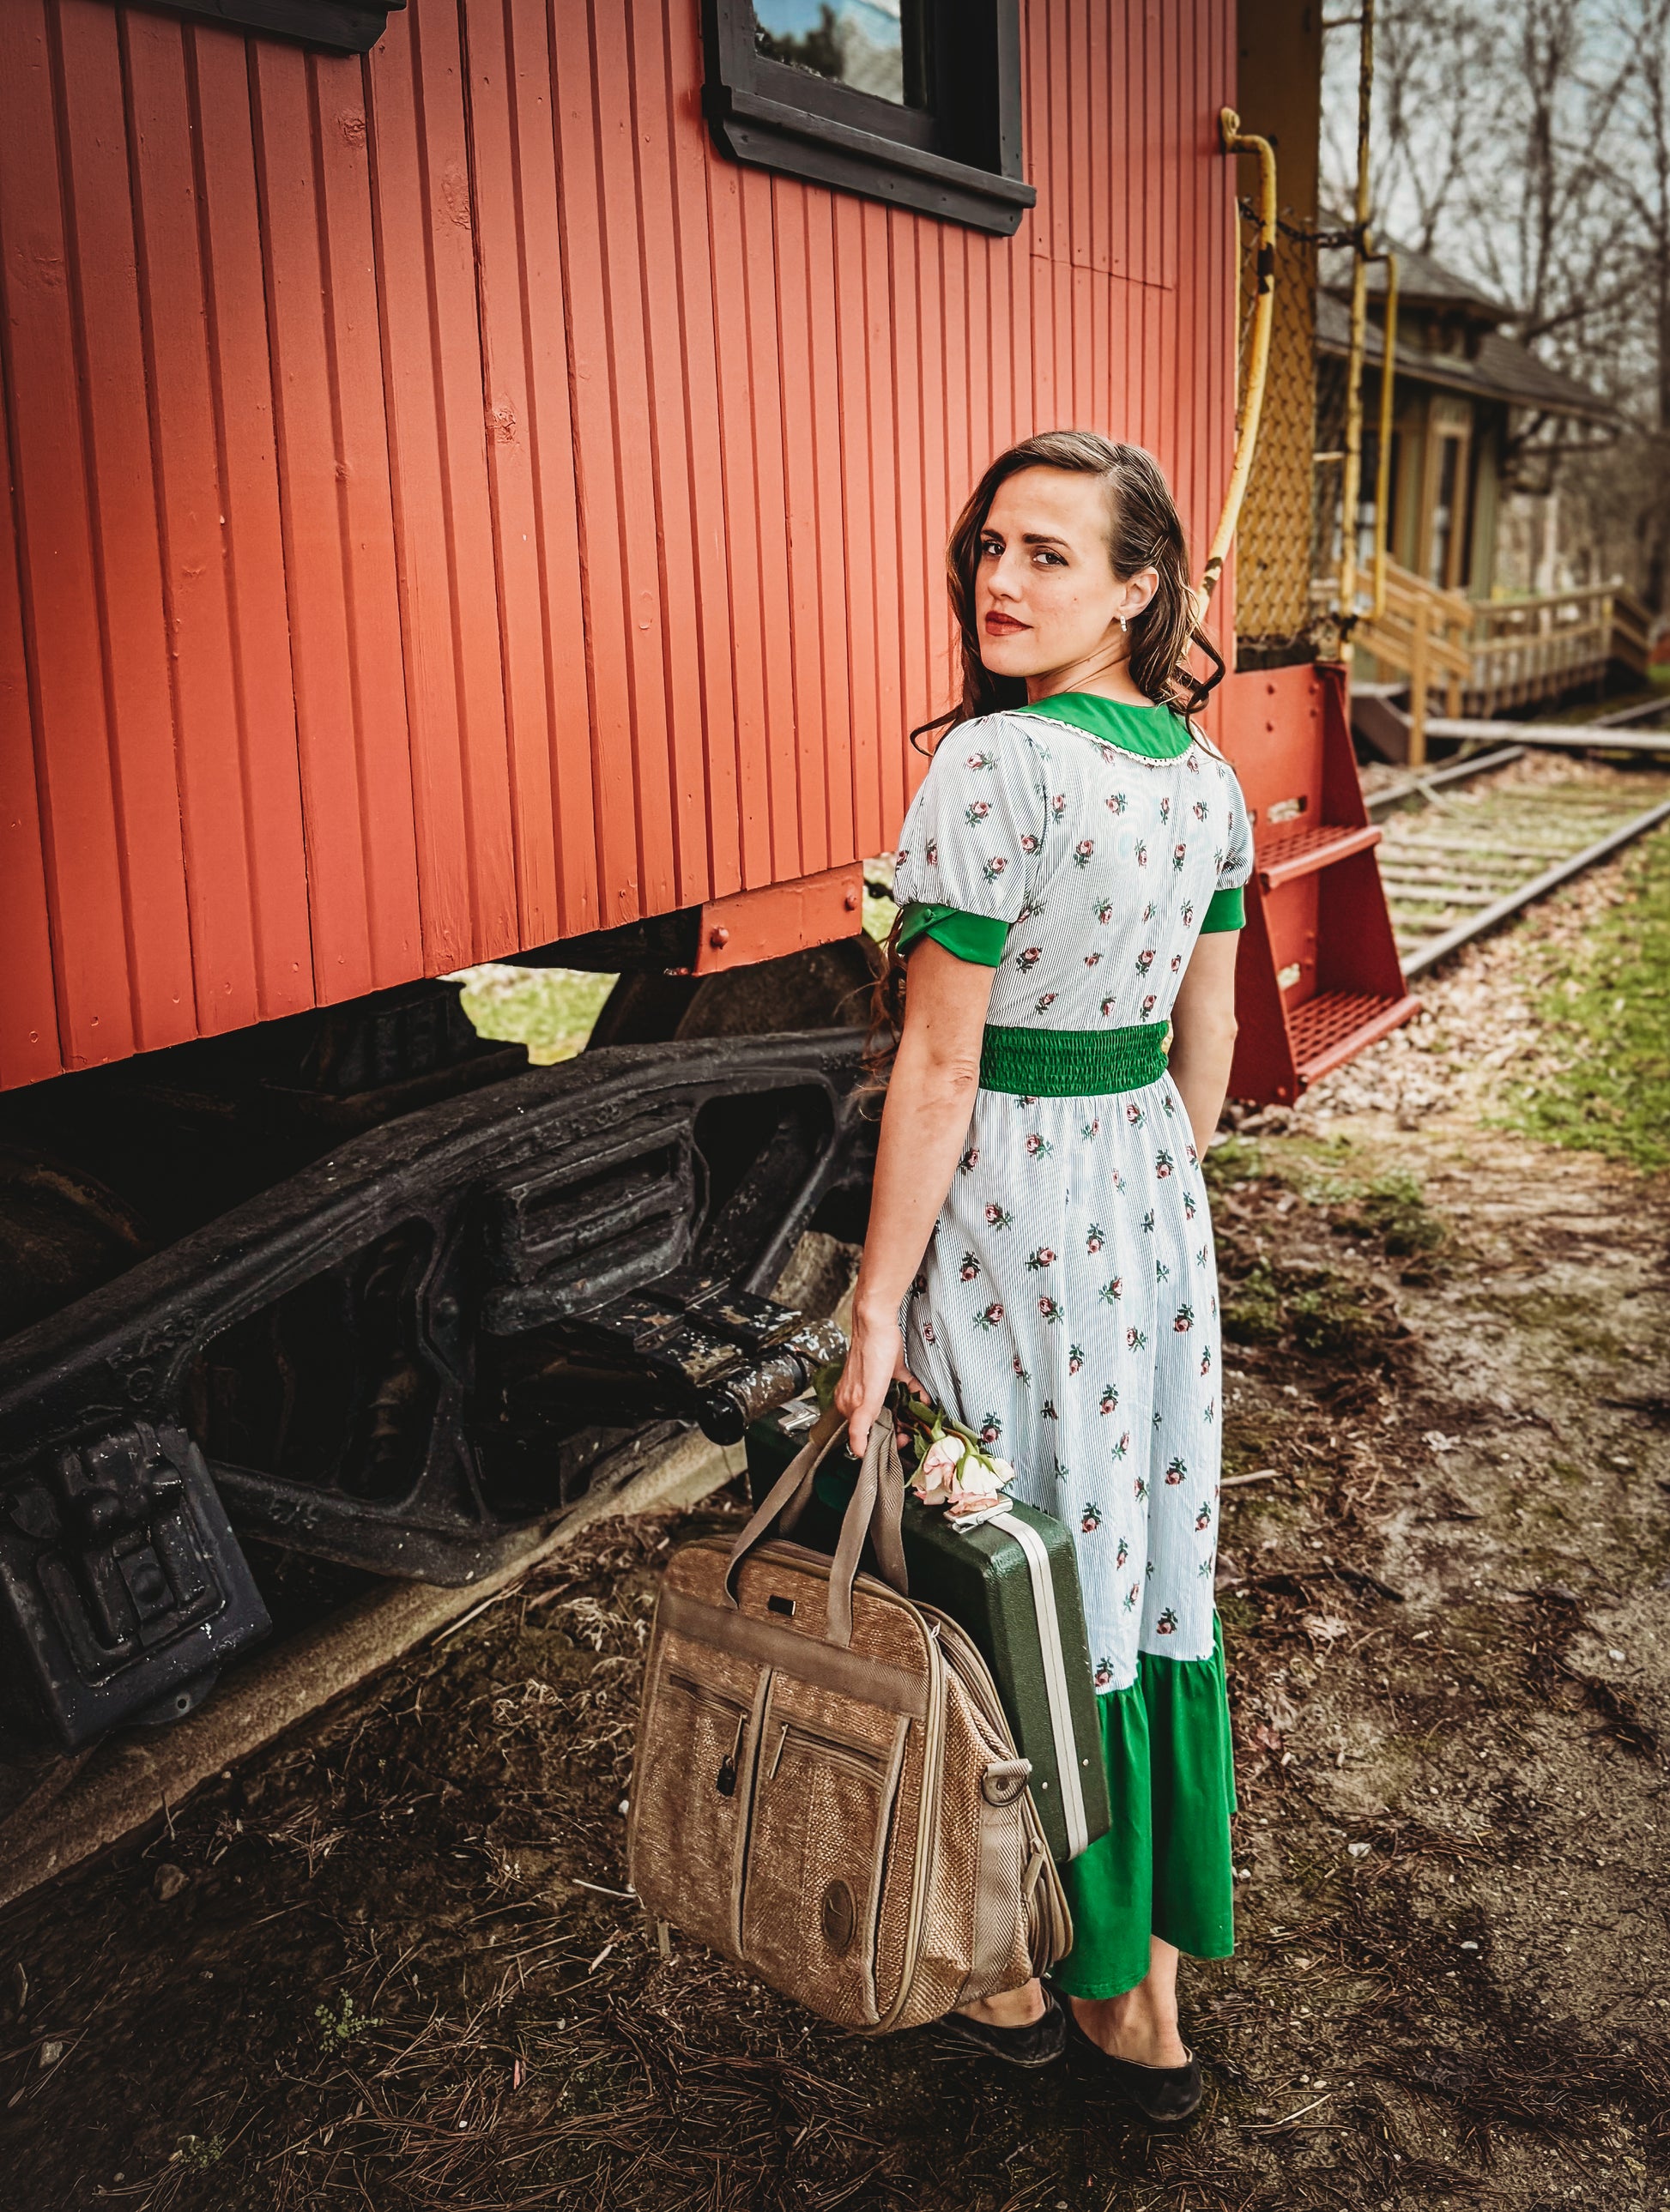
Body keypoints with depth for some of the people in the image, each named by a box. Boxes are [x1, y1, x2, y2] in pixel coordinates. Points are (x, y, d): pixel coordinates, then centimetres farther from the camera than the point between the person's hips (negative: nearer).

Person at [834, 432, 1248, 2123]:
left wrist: (879, 1303, -13)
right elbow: (1208, 1036, 11)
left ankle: (1019, 1979, 31)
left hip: (1009, 1208, -7)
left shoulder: (991, 767, -20)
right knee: (1150, 1572, 16)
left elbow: (939, 1065, -19)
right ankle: (1145, 1996, 33)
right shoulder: (1207, 772, 5)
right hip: (1154, 1202, 8)